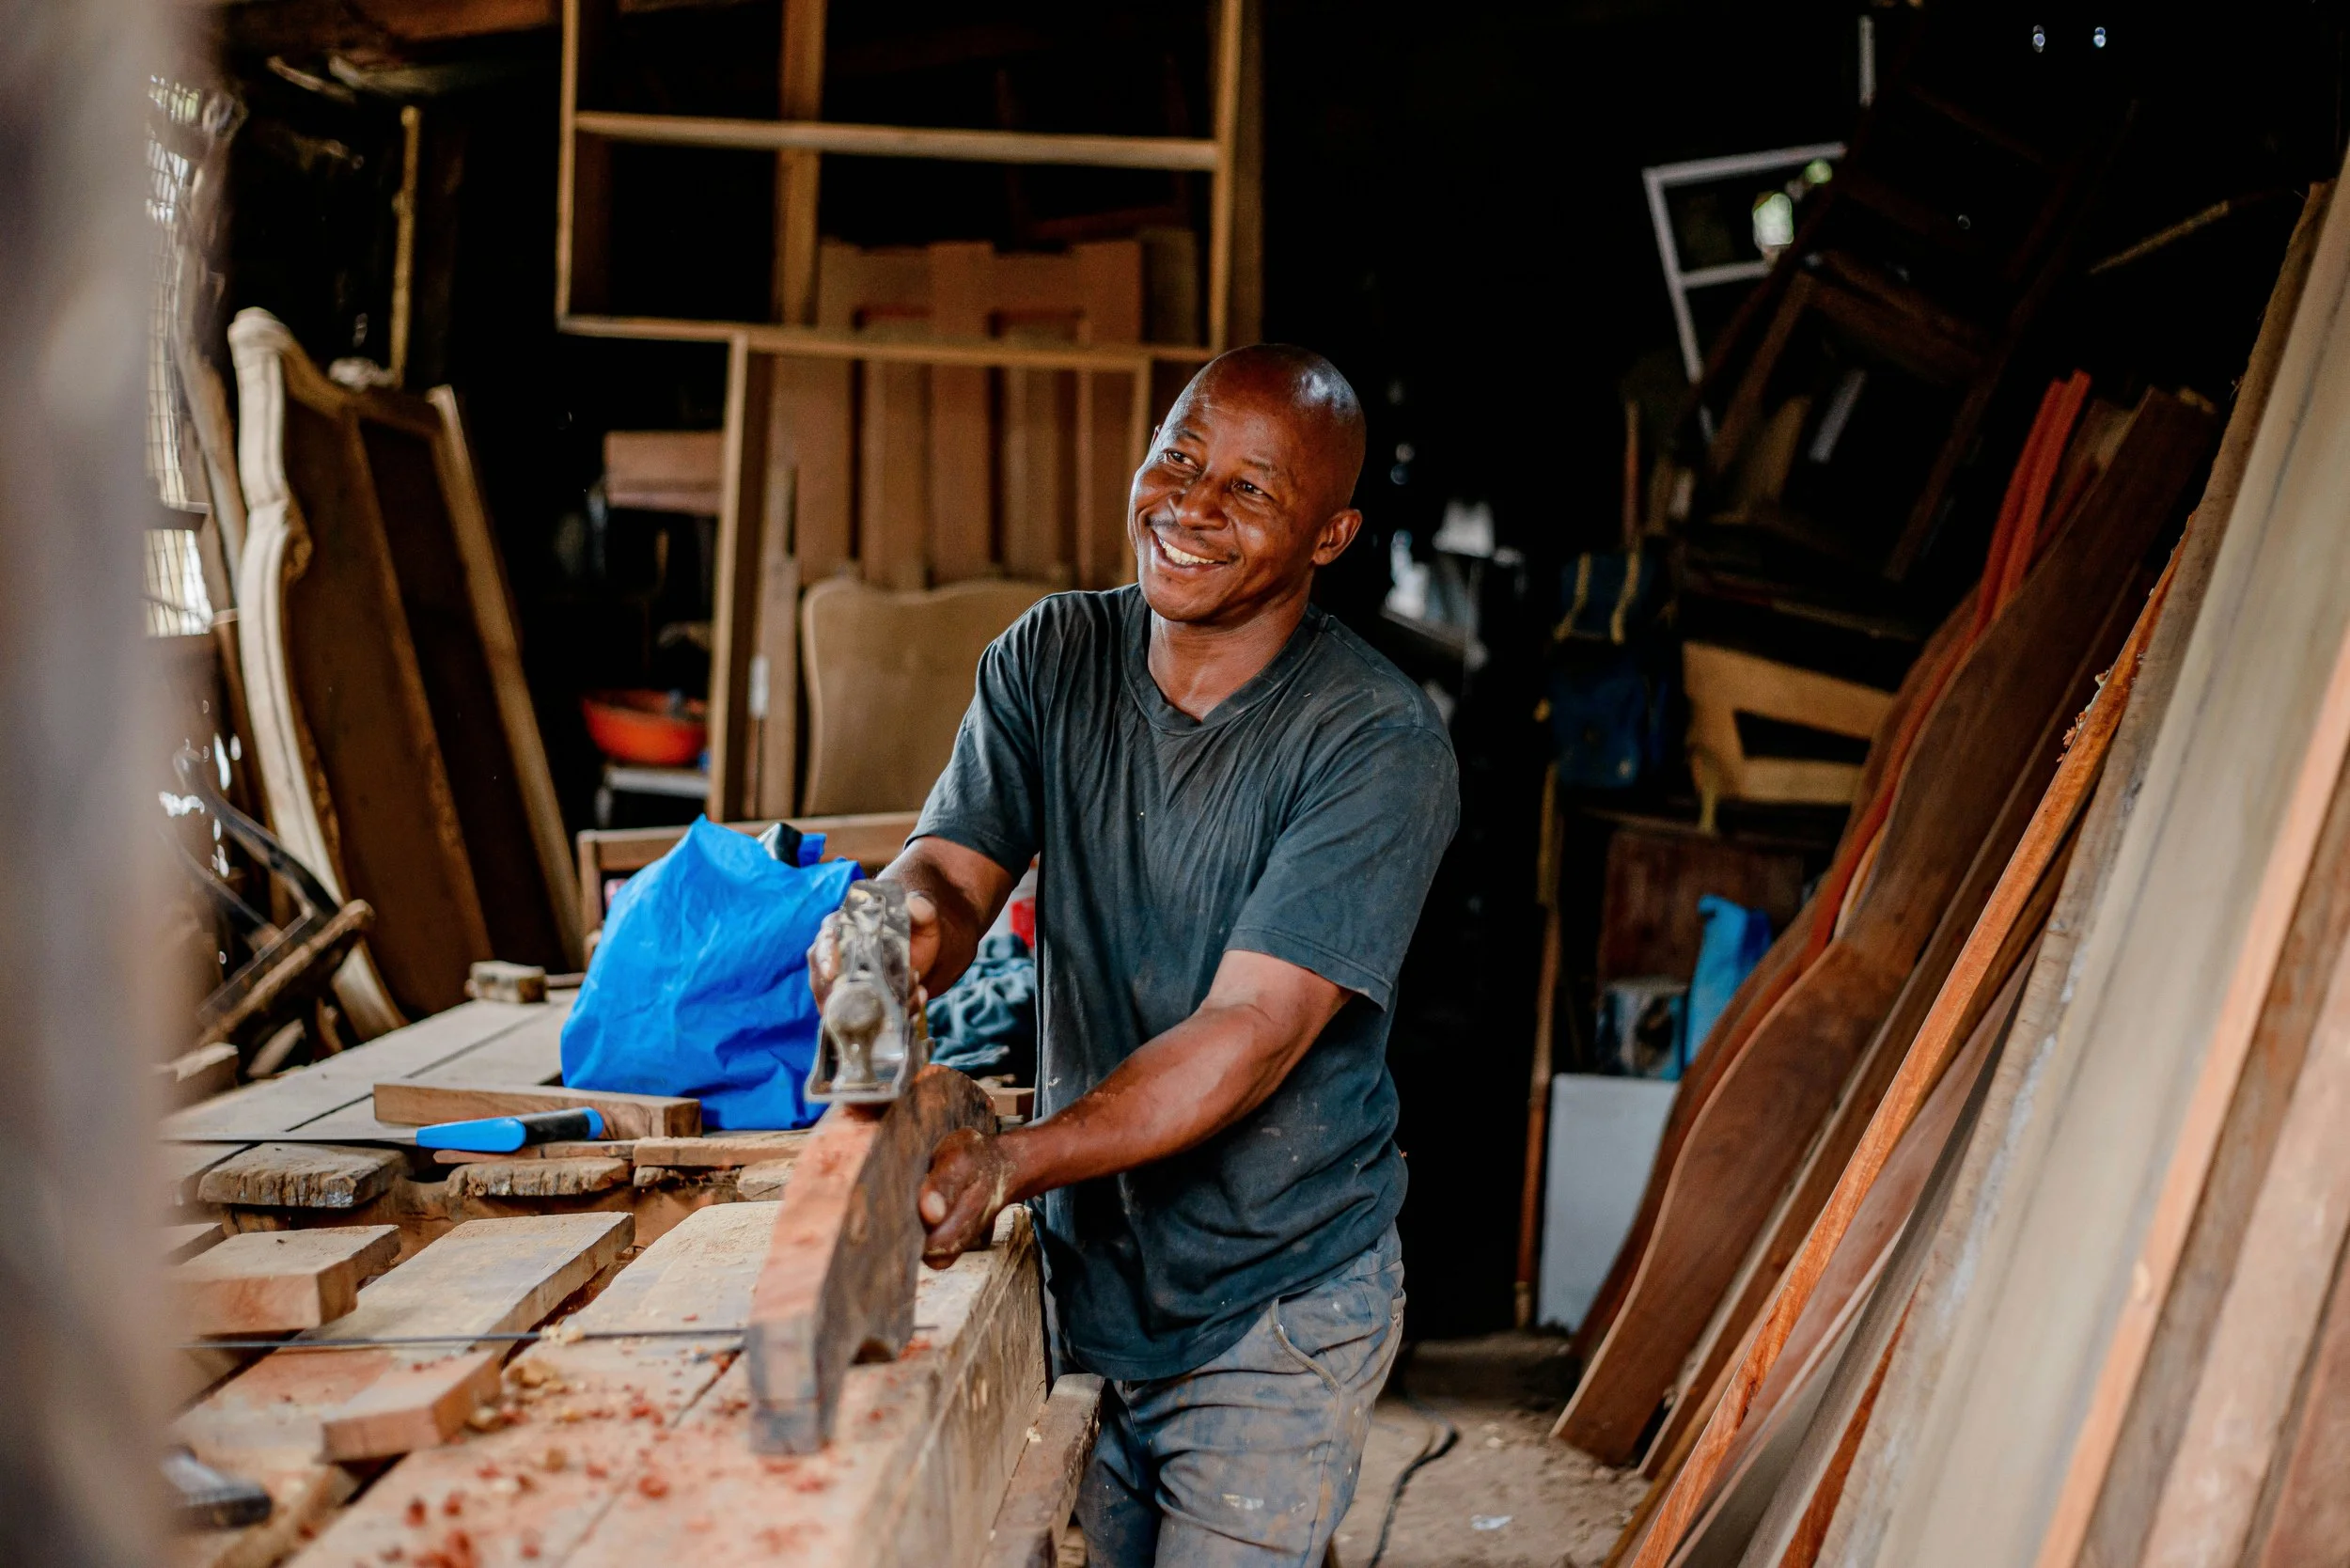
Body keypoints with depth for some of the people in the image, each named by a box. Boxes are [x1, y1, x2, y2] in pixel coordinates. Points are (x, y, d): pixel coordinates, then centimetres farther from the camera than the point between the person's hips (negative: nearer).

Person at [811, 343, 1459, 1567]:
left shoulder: (1381, 745, -19)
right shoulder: (1049, 660, -1)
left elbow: (1253, 1030, -26)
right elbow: (953, 868, -8)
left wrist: (1010, 1164, -39)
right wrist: (905, 922, -34)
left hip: (1274, 1306, -4)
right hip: (1081, 1267, 5)